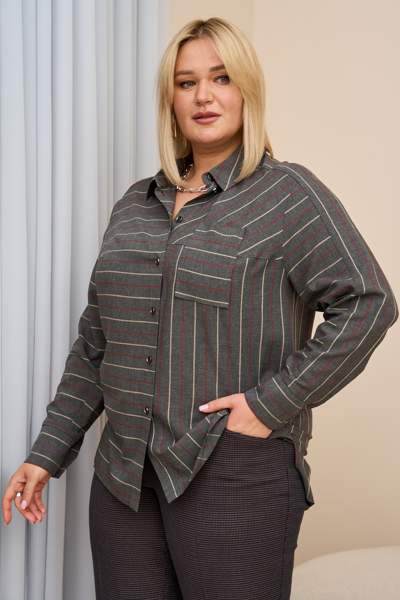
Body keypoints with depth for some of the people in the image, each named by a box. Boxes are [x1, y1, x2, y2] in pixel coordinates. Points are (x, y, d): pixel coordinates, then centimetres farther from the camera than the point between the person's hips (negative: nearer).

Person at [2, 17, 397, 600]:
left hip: (236, 477, -5)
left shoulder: (288, 194, -3)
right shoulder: (136, 204, 14)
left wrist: (273, 403, -15)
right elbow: (95, 343, 16)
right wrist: (47, 453, 13)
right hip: (125, 477, 5)